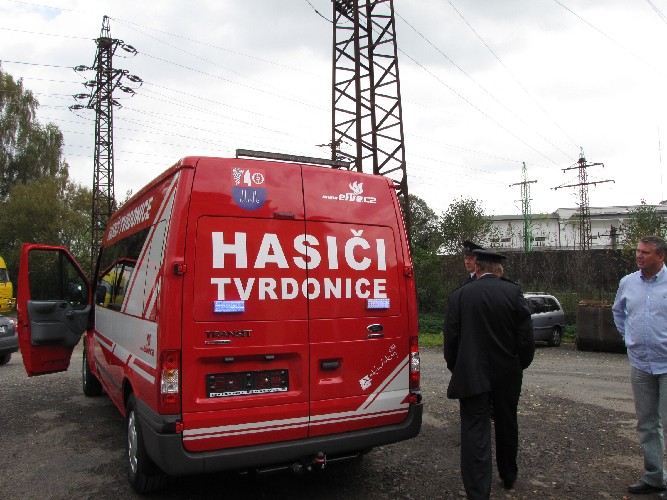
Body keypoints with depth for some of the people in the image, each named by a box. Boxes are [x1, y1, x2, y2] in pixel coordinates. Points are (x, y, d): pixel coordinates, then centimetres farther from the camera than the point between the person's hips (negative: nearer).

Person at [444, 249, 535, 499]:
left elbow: (450, 340, -6)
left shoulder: (459, 295, -8)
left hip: (472, 376, -3)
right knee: (507, 427, 22)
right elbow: (526, 336, -4)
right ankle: (508, 476, 42)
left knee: (475, 432, 1)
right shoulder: (514, 292, -5)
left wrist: (457, 370, 9)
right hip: (508, 375, 3)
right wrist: (520, 365, 12)